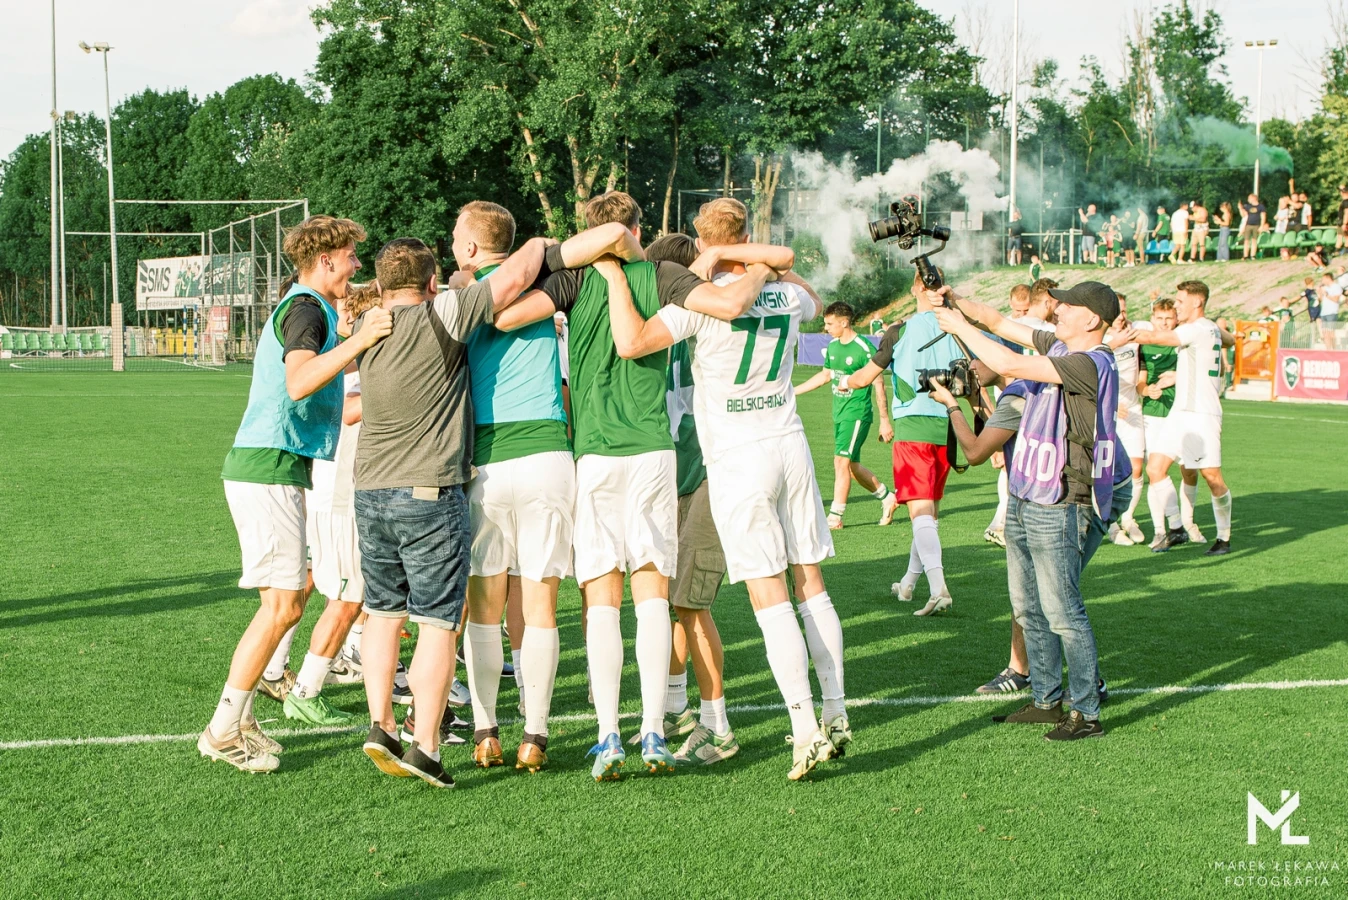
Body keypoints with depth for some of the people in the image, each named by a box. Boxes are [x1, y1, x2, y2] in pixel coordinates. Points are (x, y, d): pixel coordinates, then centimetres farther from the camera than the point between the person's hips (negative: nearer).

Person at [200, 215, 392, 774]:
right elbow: (298, 382, -29)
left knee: (292, 594, 13)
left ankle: (240, 716, 16)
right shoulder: (307, 309, -11)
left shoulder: (304, 307, 21)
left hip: (268, 469, 11)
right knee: (283, 603, -11)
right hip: (268, 470, -11)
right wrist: (359, 341, -34)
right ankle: (223, 732, -7)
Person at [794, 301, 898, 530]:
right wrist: (792, 391, 22)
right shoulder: (832, 346, 7)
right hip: (839, 413, 8)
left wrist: (884, 420, -10)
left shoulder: (864, 348, -15)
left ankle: (835, 517, -6)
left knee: (842, 462, -12)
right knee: (852, 466, 12)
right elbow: (825, 375, 22)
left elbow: (878, 384, -11)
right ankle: (887, 498, 31)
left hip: (857, 413, -8)